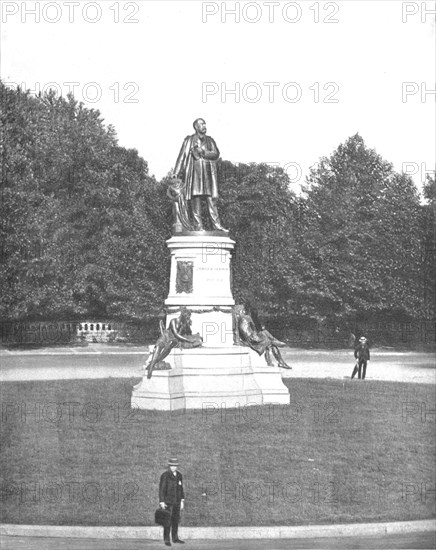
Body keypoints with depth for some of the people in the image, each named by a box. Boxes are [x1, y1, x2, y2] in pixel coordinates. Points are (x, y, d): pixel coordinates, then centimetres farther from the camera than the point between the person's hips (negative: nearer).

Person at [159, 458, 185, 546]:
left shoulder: (179, 475, 7)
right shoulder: (165, 475, -12)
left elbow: (181, 488, 12)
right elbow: (161, 489, -13)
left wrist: (182, 501, 10)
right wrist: (162, 502, -17)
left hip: (176, 502, 6)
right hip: (167, 501, -6)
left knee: (176, 520, 9)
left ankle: (175, 538, 19)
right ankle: (166, 540, 0)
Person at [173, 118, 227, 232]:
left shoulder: (209, 140, 16)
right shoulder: (189, 140, 9)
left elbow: (216, 154, 4)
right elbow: (182, 156, 4)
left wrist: (202, 152, -9)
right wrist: (176, 173, -4)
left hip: (208, 174, 2)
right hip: (194, 172, -2)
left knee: (211, 199, -4)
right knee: (196, 197, -8)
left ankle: (216, 225, -8)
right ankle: (198, 225, -8)